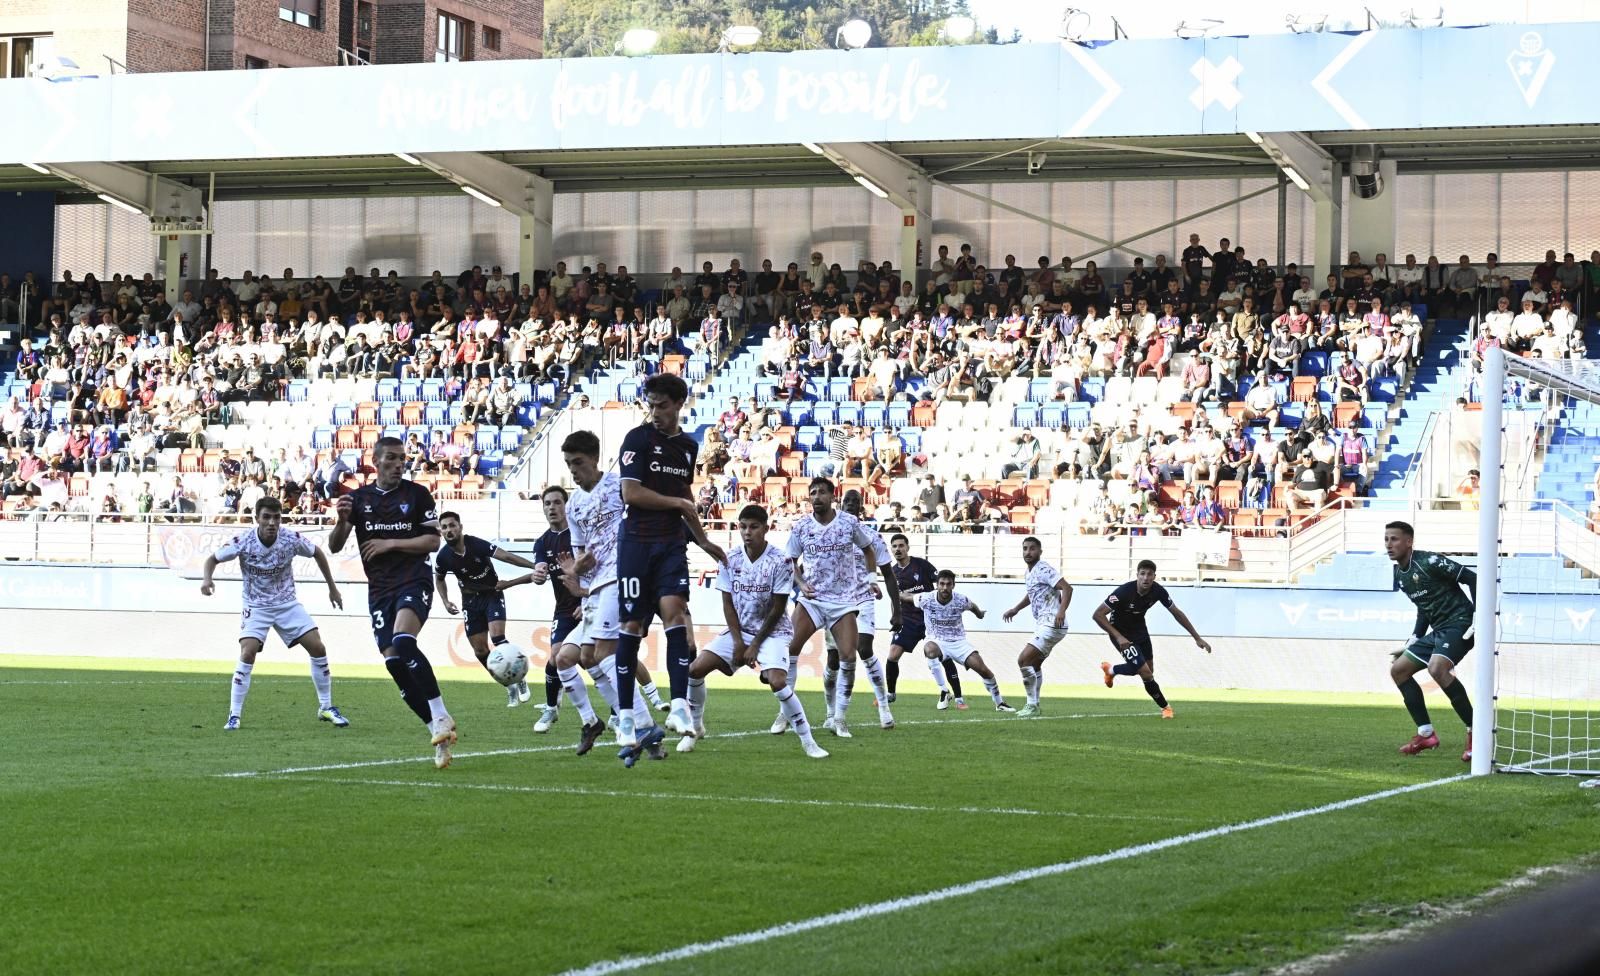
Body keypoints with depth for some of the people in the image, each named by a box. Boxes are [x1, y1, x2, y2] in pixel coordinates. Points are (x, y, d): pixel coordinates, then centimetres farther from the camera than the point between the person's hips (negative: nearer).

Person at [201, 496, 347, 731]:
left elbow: (318, 553, 2)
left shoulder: (292, 539, -17)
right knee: (247, 654, -22)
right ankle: (234, 716, -12)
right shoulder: (243, 542, -22)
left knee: (318, 649, -5)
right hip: (256, 606, -2)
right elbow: (213, 559, -8)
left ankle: (326, 708, 12)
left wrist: (332, 588, 9)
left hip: (288, 603, 2)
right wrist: (206, 579, -30)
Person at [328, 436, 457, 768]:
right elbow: (335, 546, 6)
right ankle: (439, 732, 4)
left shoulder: (417, 494, 3)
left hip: (414, 582, -4)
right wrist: (341, 520, -14)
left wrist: (390, 543, -10)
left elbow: (433, 541, -1)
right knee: (394, 663, -3)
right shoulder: (358, 498, 11)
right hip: (380, 590, 4)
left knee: (403, 642, -29)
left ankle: (441, 717, -25)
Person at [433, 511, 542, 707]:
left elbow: (505, 556, -31)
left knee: (497, 636, -23)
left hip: (492, 594, -4)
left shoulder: (476, 544, -23)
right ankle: (511, 686, 15)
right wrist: (445, 602, -4)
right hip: (471, 601, 4)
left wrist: (534, 567, -40)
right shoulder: (443, 557, -11)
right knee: (479, 649, -1)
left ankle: (518, 680, -7)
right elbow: (439, 579, 10)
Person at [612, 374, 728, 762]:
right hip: (637, 541, -4)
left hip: (671, 544, 4)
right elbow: (631, 492, -12)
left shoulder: (688, 446, 13)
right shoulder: (638, 438, -4)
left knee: (674, 610, -16)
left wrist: (703, 541, 28)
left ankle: (679, 707, -20)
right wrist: (678, 503, -4)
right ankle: (625, 718, 6)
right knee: (632, 625, -2)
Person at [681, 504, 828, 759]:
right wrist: (738, 643, -8)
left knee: (777, 681, -27)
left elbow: (778, 609, -12)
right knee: (695, 668, -8)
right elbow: (728, 605, 1)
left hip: (772, 631, -5)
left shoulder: (780, 562, -16)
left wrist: (755, 645, -11)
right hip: (739, 630, 5)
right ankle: (695, 727, 13)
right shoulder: (730, 561, -4)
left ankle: (808, 741, -16)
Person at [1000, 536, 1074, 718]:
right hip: (1042, 625, 10)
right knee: (1035, 664, 21)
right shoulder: (1029, 573, 15)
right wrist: (1016, 609, 26)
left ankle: (1031, 705, -9)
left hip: (1051, 624, -10)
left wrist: (1061, 611, -35)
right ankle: (1034, 705, 32)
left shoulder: (1044, 570, -14)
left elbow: (1067, 588, -23)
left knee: (1024, 660, -15)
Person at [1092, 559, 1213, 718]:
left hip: (1140, 630, 6)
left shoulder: (1158, 591, -18)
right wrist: (1118, 637, -33)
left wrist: (1197, 638, -2)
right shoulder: (1124, 592, -33)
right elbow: (1098, 614, -29)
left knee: (1148, 670, 19)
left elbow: (1176, 613, -3)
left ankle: (1110, 670, 46)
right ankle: (1165, 707, 11)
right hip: (1122, 634, -6)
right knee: (1146, 674, -13)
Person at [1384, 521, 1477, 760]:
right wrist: (1411, 643, 22)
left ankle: (1475, 732, -23)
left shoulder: (1429, 562, -15)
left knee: (1437, 668, -33)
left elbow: (1473, 579, -15)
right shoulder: (1399, 574, 13)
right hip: (1437, 630, 10)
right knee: (1398, 670, 8)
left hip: (1459, 623, -10)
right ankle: (1426, 735, 11)